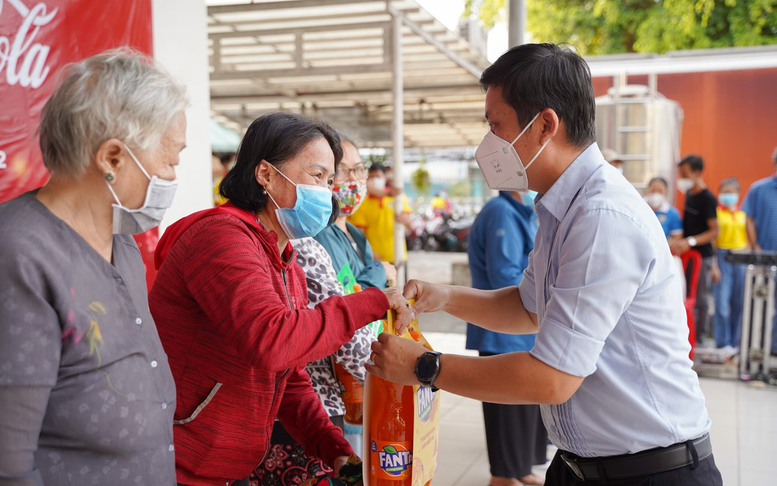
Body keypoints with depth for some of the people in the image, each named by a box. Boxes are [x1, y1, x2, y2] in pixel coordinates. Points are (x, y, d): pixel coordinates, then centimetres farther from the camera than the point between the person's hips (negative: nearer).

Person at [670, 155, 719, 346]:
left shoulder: (708, 198, -13)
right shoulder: (689, 194, 10)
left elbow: (714, 231, -17)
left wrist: (690, 241, -27)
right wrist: (678, 241, 8)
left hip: (702, 255, -7)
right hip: (687, 253, 7)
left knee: (701, 298, 0)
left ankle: (700, 340, 8)